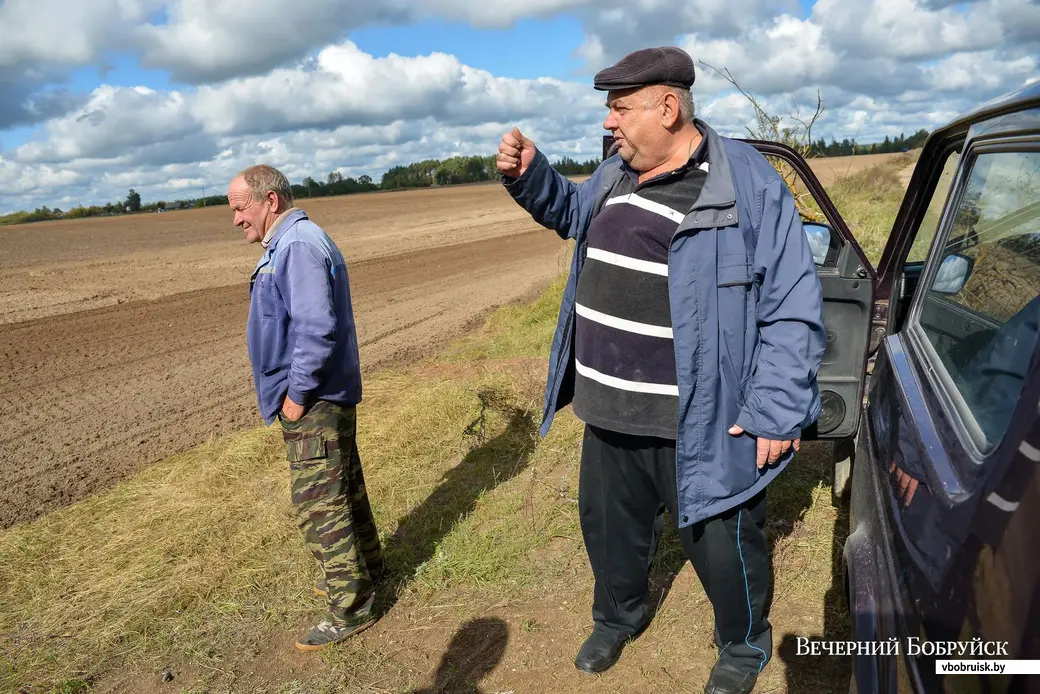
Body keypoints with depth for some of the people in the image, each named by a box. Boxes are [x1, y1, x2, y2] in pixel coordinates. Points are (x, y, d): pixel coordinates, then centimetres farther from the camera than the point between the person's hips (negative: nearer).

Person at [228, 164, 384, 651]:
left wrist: (297, 394, -20)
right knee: (343, 487, 21)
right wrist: (298, 390, 17)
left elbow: (318, 328, -28)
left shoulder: (299, 246, -20)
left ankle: (351, 606, 11)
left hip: (314, 404, -10)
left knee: (318, 504, -2)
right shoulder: (287, 244, 14)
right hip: (325, 398, 10)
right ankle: (364, 567, 37)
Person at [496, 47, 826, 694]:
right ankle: (617, 617, 54)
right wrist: (530, 176, 7)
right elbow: (572, 212, 27)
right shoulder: (615, 174, 6)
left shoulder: (748, 183, -16)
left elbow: (794, 310, -15)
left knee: (720, 546, 14)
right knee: (609, 526, 24)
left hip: (700, 426, -6)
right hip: (610, 416, 7)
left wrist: (774, 412, -17)